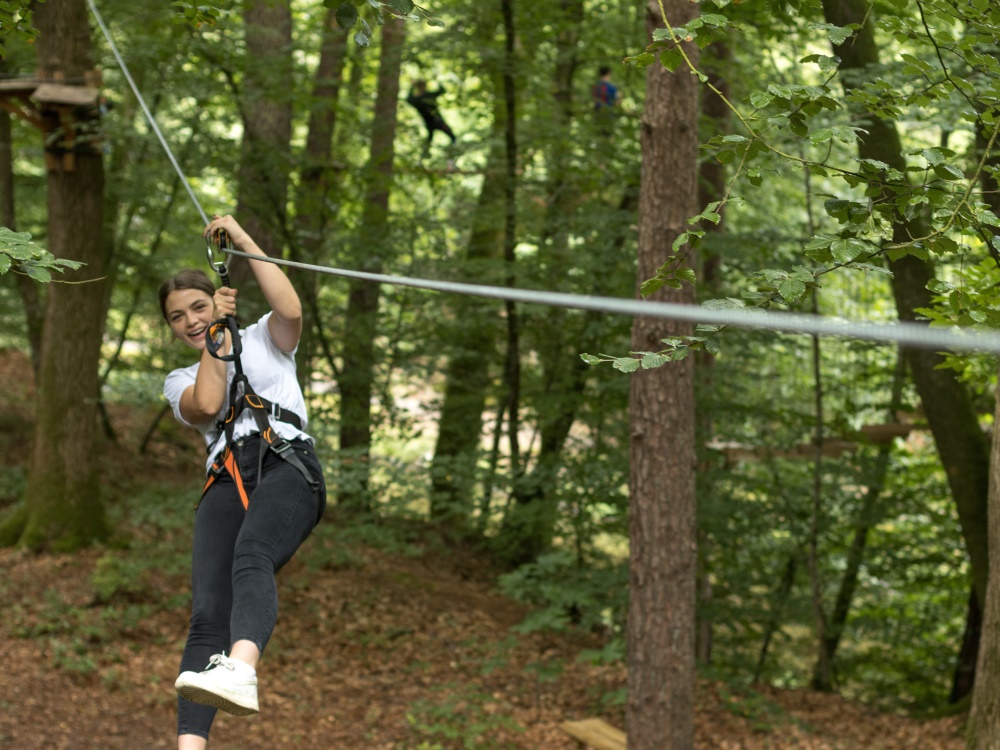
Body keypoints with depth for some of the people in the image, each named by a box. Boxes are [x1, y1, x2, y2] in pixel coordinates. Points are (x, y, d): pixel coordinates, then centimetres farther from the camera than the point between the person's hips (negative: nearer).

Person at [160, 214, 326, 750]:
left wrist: (242, 239, 4)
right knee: (208, 611, -21)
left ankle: (240, 671, -65)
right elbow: (206, 405, 4)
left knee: (251, 556, -37)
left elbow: (291, 310, -1)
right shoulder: (180, 382, 28)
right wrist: (217, 335, 10)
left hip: (286, 464, -3)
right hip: (225, 481, 3)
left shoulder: (264, 341, 23)